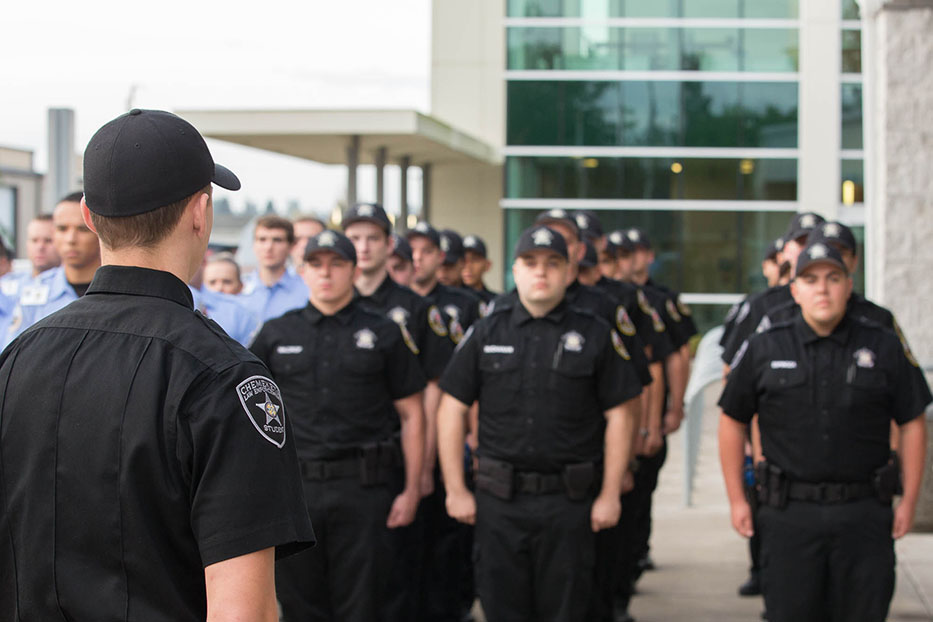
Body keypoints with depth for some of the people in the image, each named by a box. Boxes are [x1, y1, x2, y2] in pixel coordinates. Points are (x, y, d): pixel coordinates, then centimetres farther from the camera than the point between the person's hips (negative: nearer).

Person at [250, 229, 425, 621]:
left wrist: (411, 490, -1)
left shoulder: (383, 334, 6)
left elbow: (411, 414, 6)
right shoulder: (277, 334, 10)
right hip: (295, 486, 2)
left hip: (365, 487, -1)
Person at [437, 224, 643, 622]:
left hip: (568, 500, -1)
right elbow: (452, 409, 7)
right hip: (500, 499, 1)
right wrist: (455, 490, 1)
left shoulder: (595, 335, 2)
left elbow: (620, 415, 2)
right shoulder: (486, 333, 6)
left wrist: (610, 495, -3)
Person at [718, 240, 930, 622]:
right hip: (789, 514, 0)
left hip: (865, 516, 0)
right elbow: (733, 421, 10)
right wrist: (736, 499, 6)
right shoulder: (764, 350, 3)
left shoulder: (883, 348, 4)